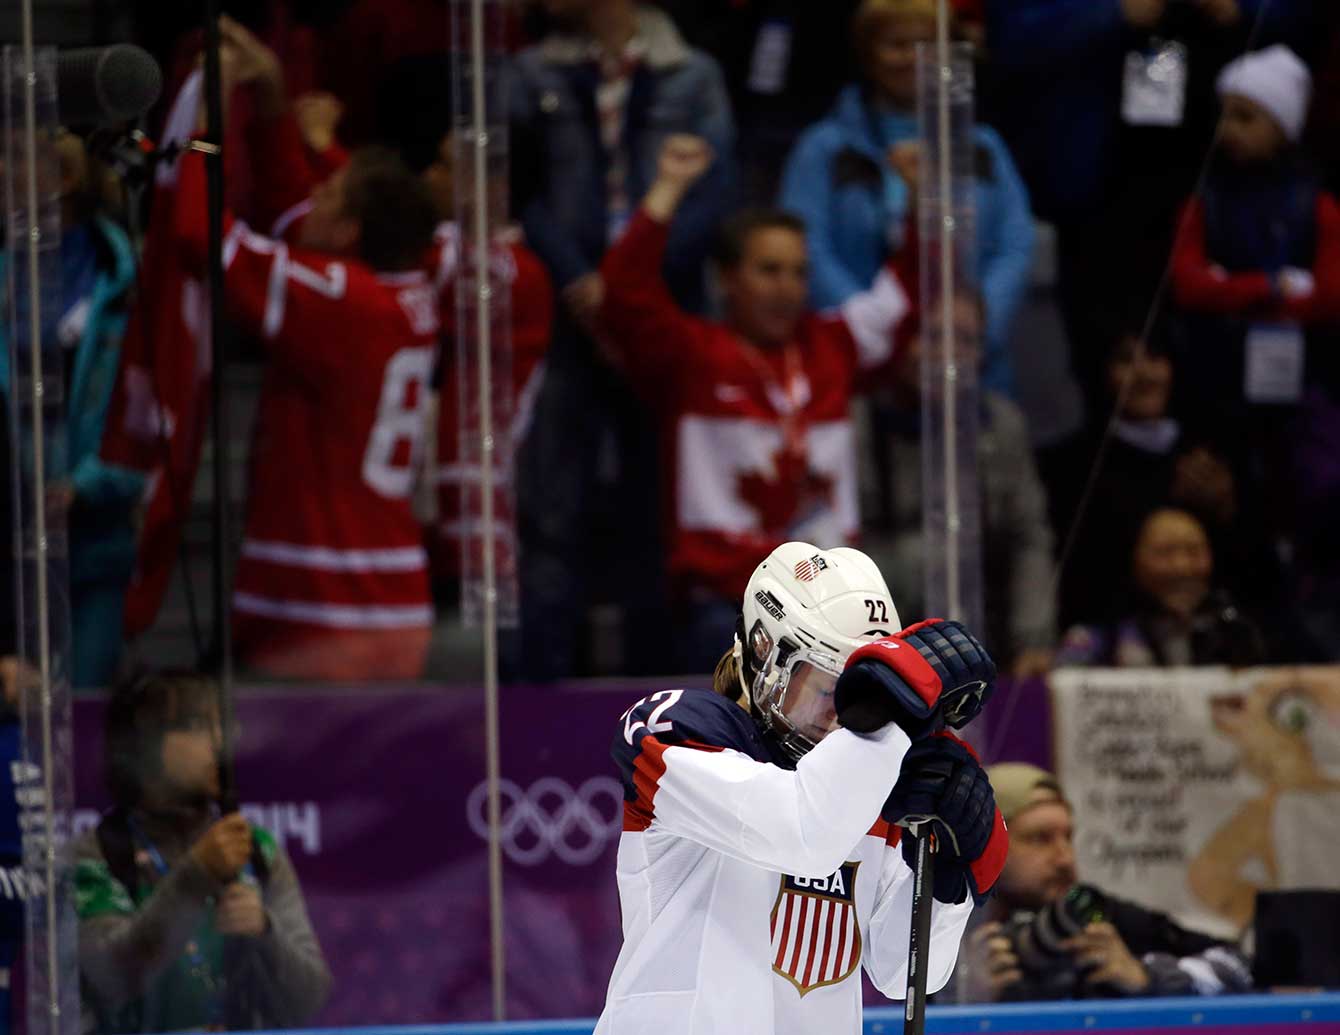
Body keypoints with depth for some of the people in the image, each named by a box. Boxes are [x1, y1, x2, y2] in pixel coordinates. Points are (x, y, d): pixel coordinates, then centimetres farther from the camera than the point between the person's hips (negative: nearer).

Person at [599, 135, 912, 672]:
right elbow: (627, 291, -13)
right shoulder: (689, 353, 2)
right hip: (723, 599, -4)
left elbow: (908, 291, 21)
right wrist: (669, 188, -13)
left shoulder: (830, 347, 14)